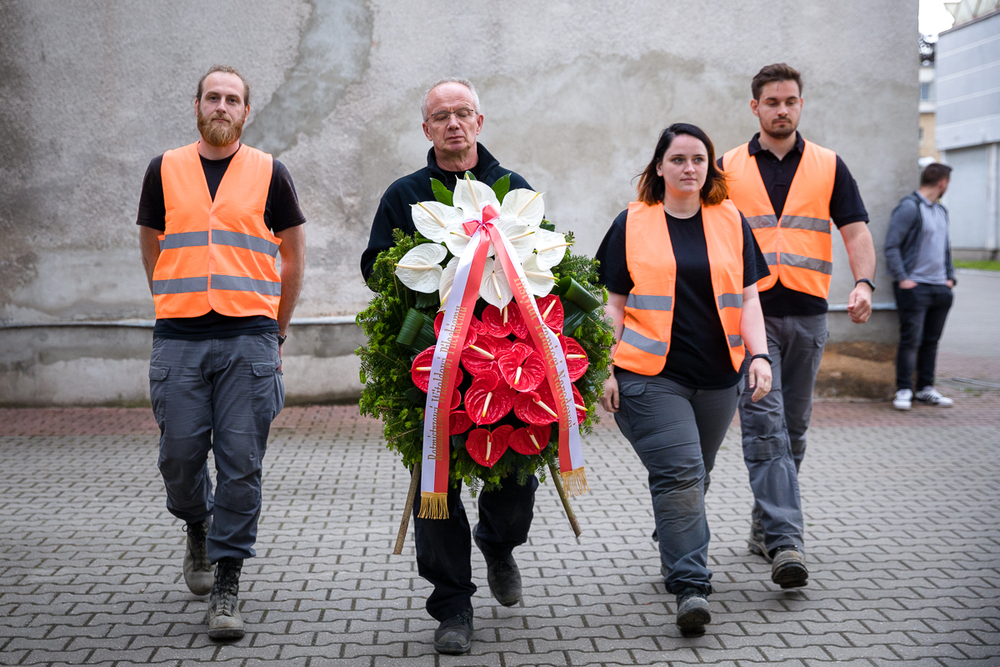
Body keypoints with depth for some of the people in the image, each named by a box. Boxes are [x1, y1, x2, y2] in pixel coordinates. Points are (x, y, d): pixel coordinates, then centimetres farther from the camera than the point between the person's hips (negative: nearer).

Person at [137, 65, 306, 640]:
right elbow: (153, 249, 18)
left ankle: (227, 582, 6)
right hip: (178, 339, 2)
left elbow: (294, 256, 12)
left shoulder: (269, 173, 7)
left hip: (250, 339, -1)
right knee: (180, 456, 3)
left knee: (242, 462, -4)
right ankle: (198, 526, 35)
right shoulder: (164, 171, 11)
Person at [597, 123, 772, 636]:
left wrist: (759, 354, -5)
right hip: (650, 376, -3)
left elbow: (747, 298, 9)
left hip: (716, 377, 3)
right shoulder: (631, 225, 4)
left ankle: (673, 553, 37)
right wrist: (606, 369, -3)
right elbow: (614, 304, 4)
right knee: (678, 473, -14)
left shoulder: (731, 222, 10)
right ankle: (690, 586, -12)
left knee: (693, 477, 13)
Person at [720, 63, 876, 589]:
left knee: (792, 428, 10)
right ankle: (785, 542, -18)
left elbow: (856, 231, 2)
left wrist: (863, 282, -16)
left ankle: (764, 524, 27)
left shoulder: (828, 166, 9)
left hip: (807, 313, 2)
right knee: (765, 425, -13)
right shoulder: (728, 168, 7)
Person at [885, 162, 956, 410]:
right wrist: (902, 278, -17)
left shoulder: (941, 211, 17)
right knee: (910, 340, -7)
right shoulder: (909, 207, -10)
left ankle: (926, 389, 18)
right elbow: (891, 245, -14)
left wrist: (949, 276, 14)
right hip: (914, 287, -8)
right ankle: (904, 390, -1)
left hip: (939, 288, 8)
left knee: (931, 341, 11)